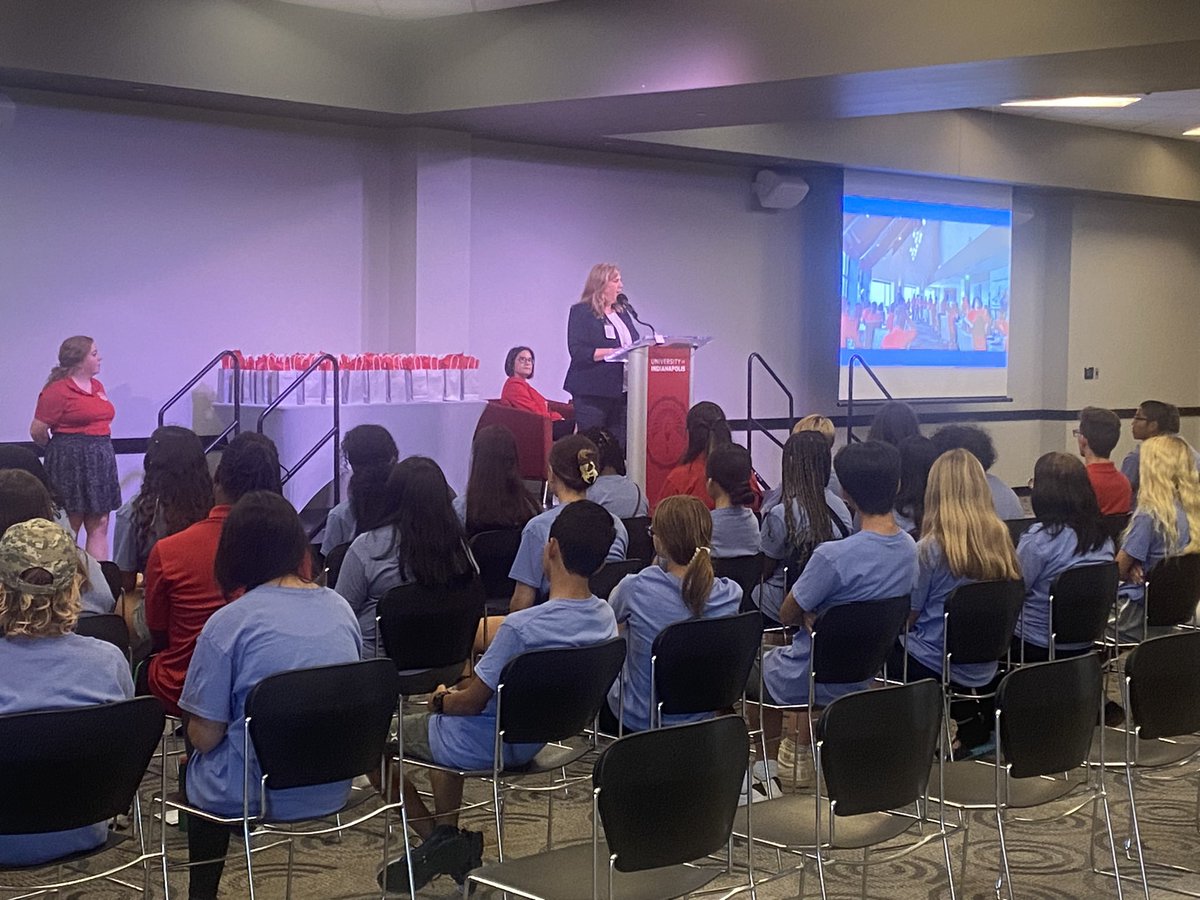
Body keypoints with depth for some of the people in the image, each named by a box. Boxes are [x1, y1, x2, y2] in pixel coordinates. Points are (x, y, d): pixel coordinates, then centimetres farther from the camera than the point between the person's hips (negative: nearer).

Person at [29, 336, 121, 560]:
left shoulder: (97, 386, 12)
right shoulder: (57, 390, -12)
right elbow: (37, 432, -10)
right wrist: (61, 449, 6)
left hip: (100, 460, 8)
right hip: (71, 464, -7)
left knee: (100, 525, 6)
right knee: (69, 528, -2)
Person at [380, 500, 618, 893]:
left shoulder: (522, 626, -34)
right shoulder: (604, 618, -10)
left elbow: (472, 702, -22)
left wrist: (441, 700, 1)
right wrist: (456, 691, 7)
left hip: (486, 746, -8)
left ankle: (432, 836, 13)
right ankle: (447, 834, 32)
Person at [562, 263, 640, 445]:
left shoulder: (622, 312, 18)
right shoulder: (581, 312, -3)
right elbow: (578, 352, -14)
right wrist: (613, 352, -21)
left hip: (621, 392, 6)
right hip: (592, 394, -6)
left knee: (619, 444, 4)